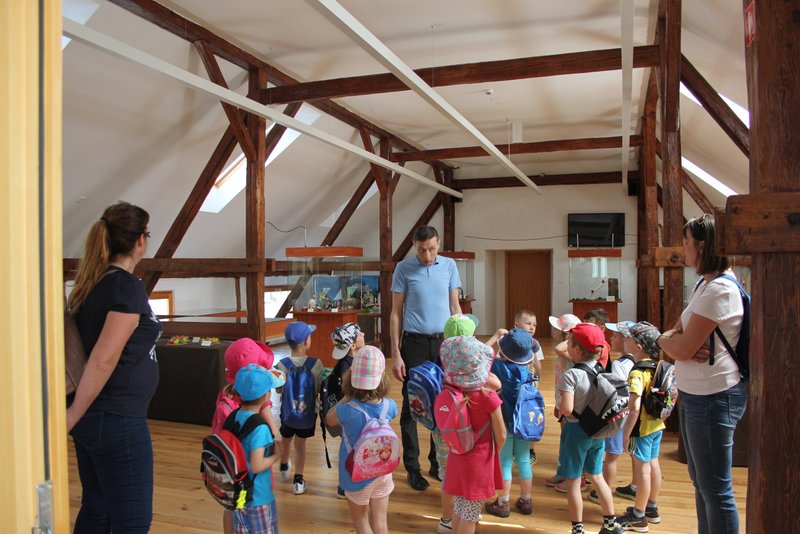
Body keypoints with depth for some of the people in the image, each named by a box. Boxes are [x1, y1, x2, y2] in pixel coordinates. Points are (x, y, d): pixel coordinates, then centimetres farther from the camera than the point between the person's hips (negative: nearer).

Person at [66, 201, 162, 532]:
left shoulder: (91, 284, 7)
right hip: (116, 420, -8)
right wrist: (72, 416, -15)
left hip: (93, 417, 9)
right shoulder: (128, 287, -18)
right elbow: (103, 360, -25)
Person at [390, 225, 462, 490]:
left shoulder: (449, 265, 4)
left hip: (444, 342, 3)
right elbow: (396, 312, -1)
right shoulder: (404, 268, -3)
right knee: (411, 406, 5)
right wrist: (395, 354, -5)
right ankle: (412, 468, 17)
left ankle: (438, 463, 24)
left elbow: (455, 306, 10)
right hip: (414, 343, -2)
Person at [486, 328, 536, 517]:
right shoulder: (525, 369, -5)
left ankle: (503, 503, 16)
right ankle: (526, 500, 26)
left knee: (505, 461, 6)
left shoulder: (498, 366, -20)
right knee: (524, 459, 14)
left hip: (504, 421, -4)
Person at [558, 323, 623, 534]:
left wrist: (559, 408, -6)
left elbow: (567, 409, -26)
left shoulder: (572, 374, -21)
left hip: (576, 431, -7)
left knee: (573, 482, 7)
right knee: (597, 477, 22)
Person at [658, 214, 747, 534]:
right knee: (701, 483, 20)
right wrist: (674, 339, -12)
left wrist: (670, 340, -2)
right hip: (696, 394, 10)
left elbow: (682, 349, -21)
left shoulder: (720, 290, -20)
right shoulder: (705, 285, 13)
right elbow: (670, 338, 9)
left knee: (715, 489, 2)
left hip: (714, 397, -10)